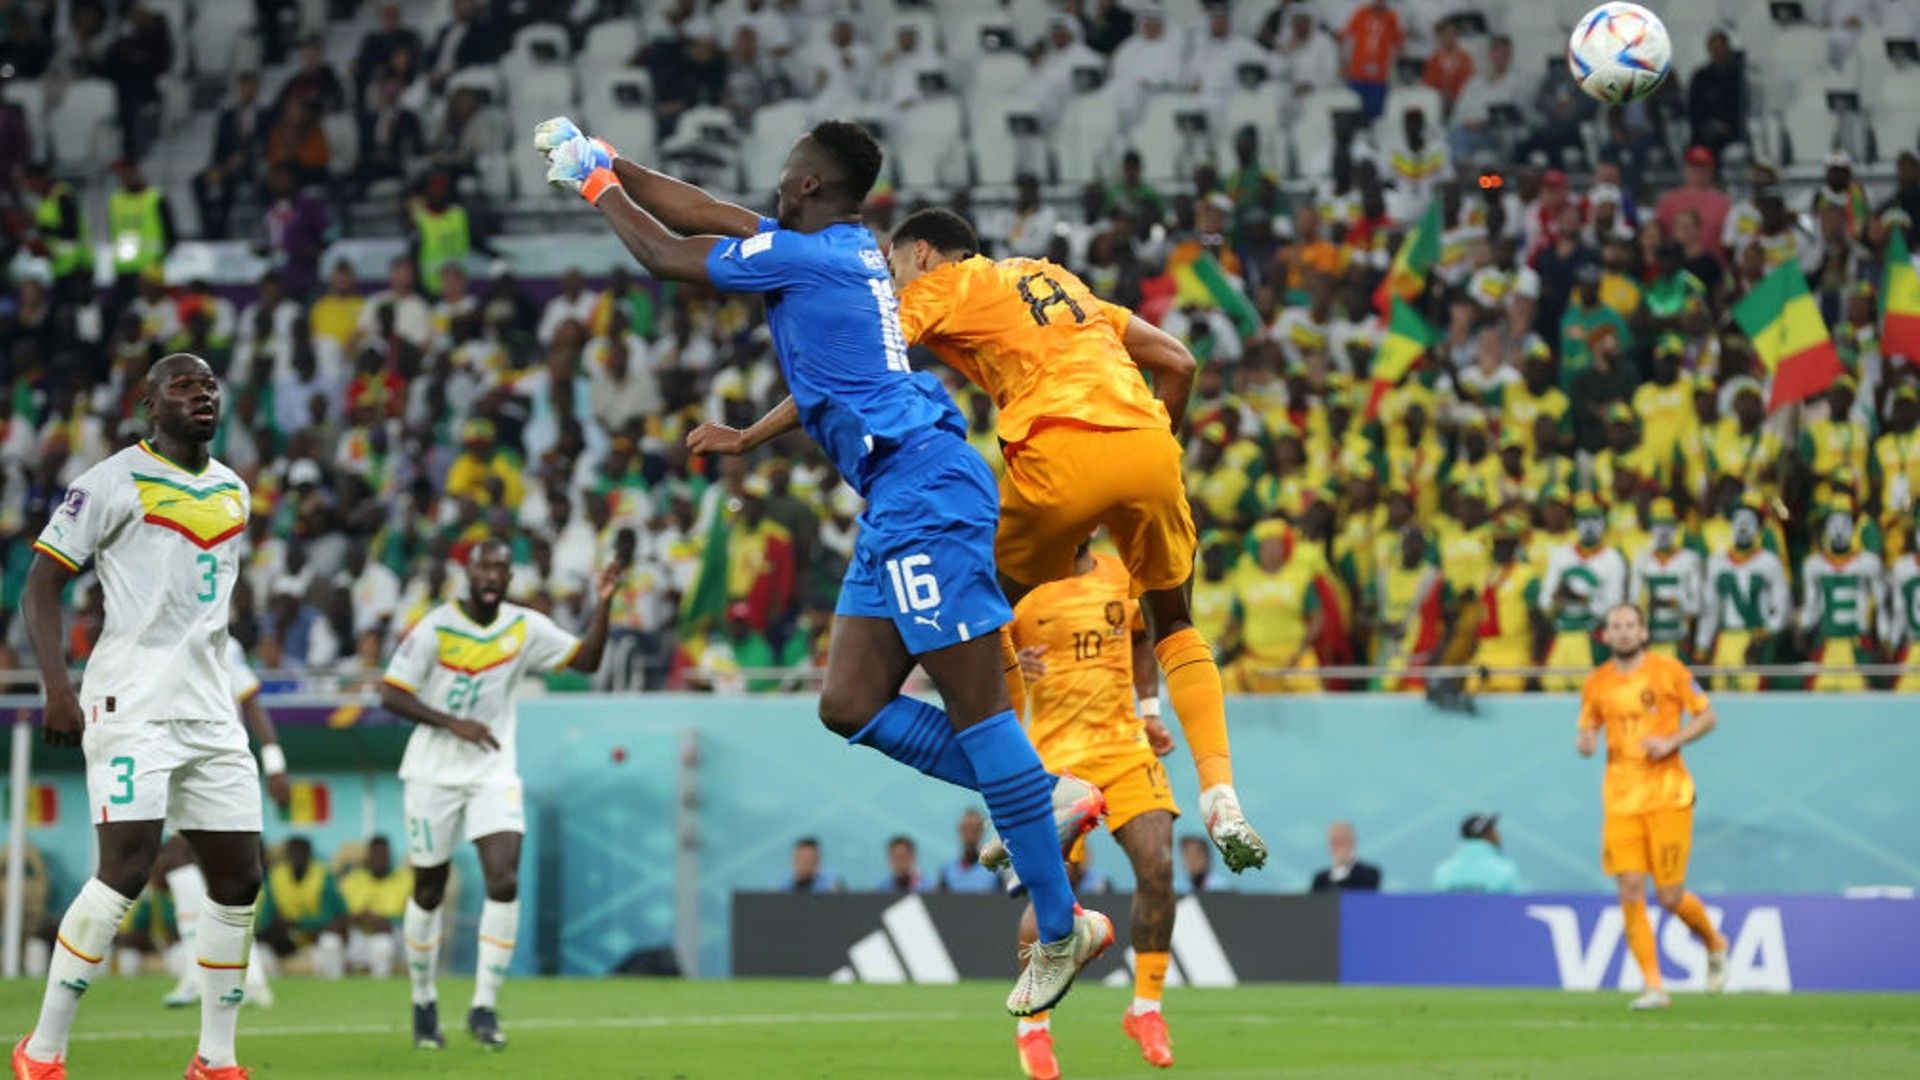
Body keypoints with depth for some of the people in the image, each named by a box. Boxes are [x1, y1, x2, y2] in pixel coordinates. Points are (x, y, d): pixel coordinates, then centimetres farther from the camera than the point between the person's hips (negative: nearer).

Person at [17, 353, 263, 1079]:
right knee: (126, 869, -16)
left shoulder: (234, 494, 16)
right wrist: (57, 687, -16)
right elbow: (42, 584, -6)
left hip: (209, 711, 7)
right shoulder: (113, 482, -5)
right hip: (131, 706, -7)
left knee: (239, 880, 3)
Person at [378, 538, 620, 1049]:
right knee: (429, 891, 7)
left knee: (505, 882, -15)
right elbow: (391, 695, -11)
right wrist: (454, 723, -21)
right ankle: (424, 1003, 25)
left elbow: (586, 660, 4)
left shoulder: (525, 628, -1)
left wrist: (603, 605, -11)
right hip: (434, 772, -2)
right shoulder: (433, 628, -11)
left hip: (494, 772, 2)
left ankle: (484, 1007, -9)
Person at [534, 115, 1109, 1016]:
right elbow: (706, 216, 29)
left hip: (923, 493, -10)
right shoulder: (847, 249, 18)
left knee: (973, 706, -10)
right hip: (899, 504, 10)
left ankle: (1061, 927, -11)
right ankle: (1045, 801, 6)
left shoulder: (803, 255, -8)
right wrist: (604, 162, 32)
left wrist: (599, 187, 17)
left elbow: (666, 257, 1)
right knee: (850, 704, 7)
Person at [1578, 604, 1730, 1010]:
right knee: (1631, 892, -8)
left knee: (1669, 896, -4)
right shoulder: (1597, 684, 7)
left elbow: (1707, 716, 4)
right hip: (1620, 801, 3)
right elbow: (1588, 730, 18)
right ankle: (1653, 986, -2)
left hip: (1667, 796, -3)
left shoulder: (1668, 671, -1)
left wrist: (1671, 742, -12)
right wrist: (1585, 743, -6)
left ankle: (1714, 944, 27)